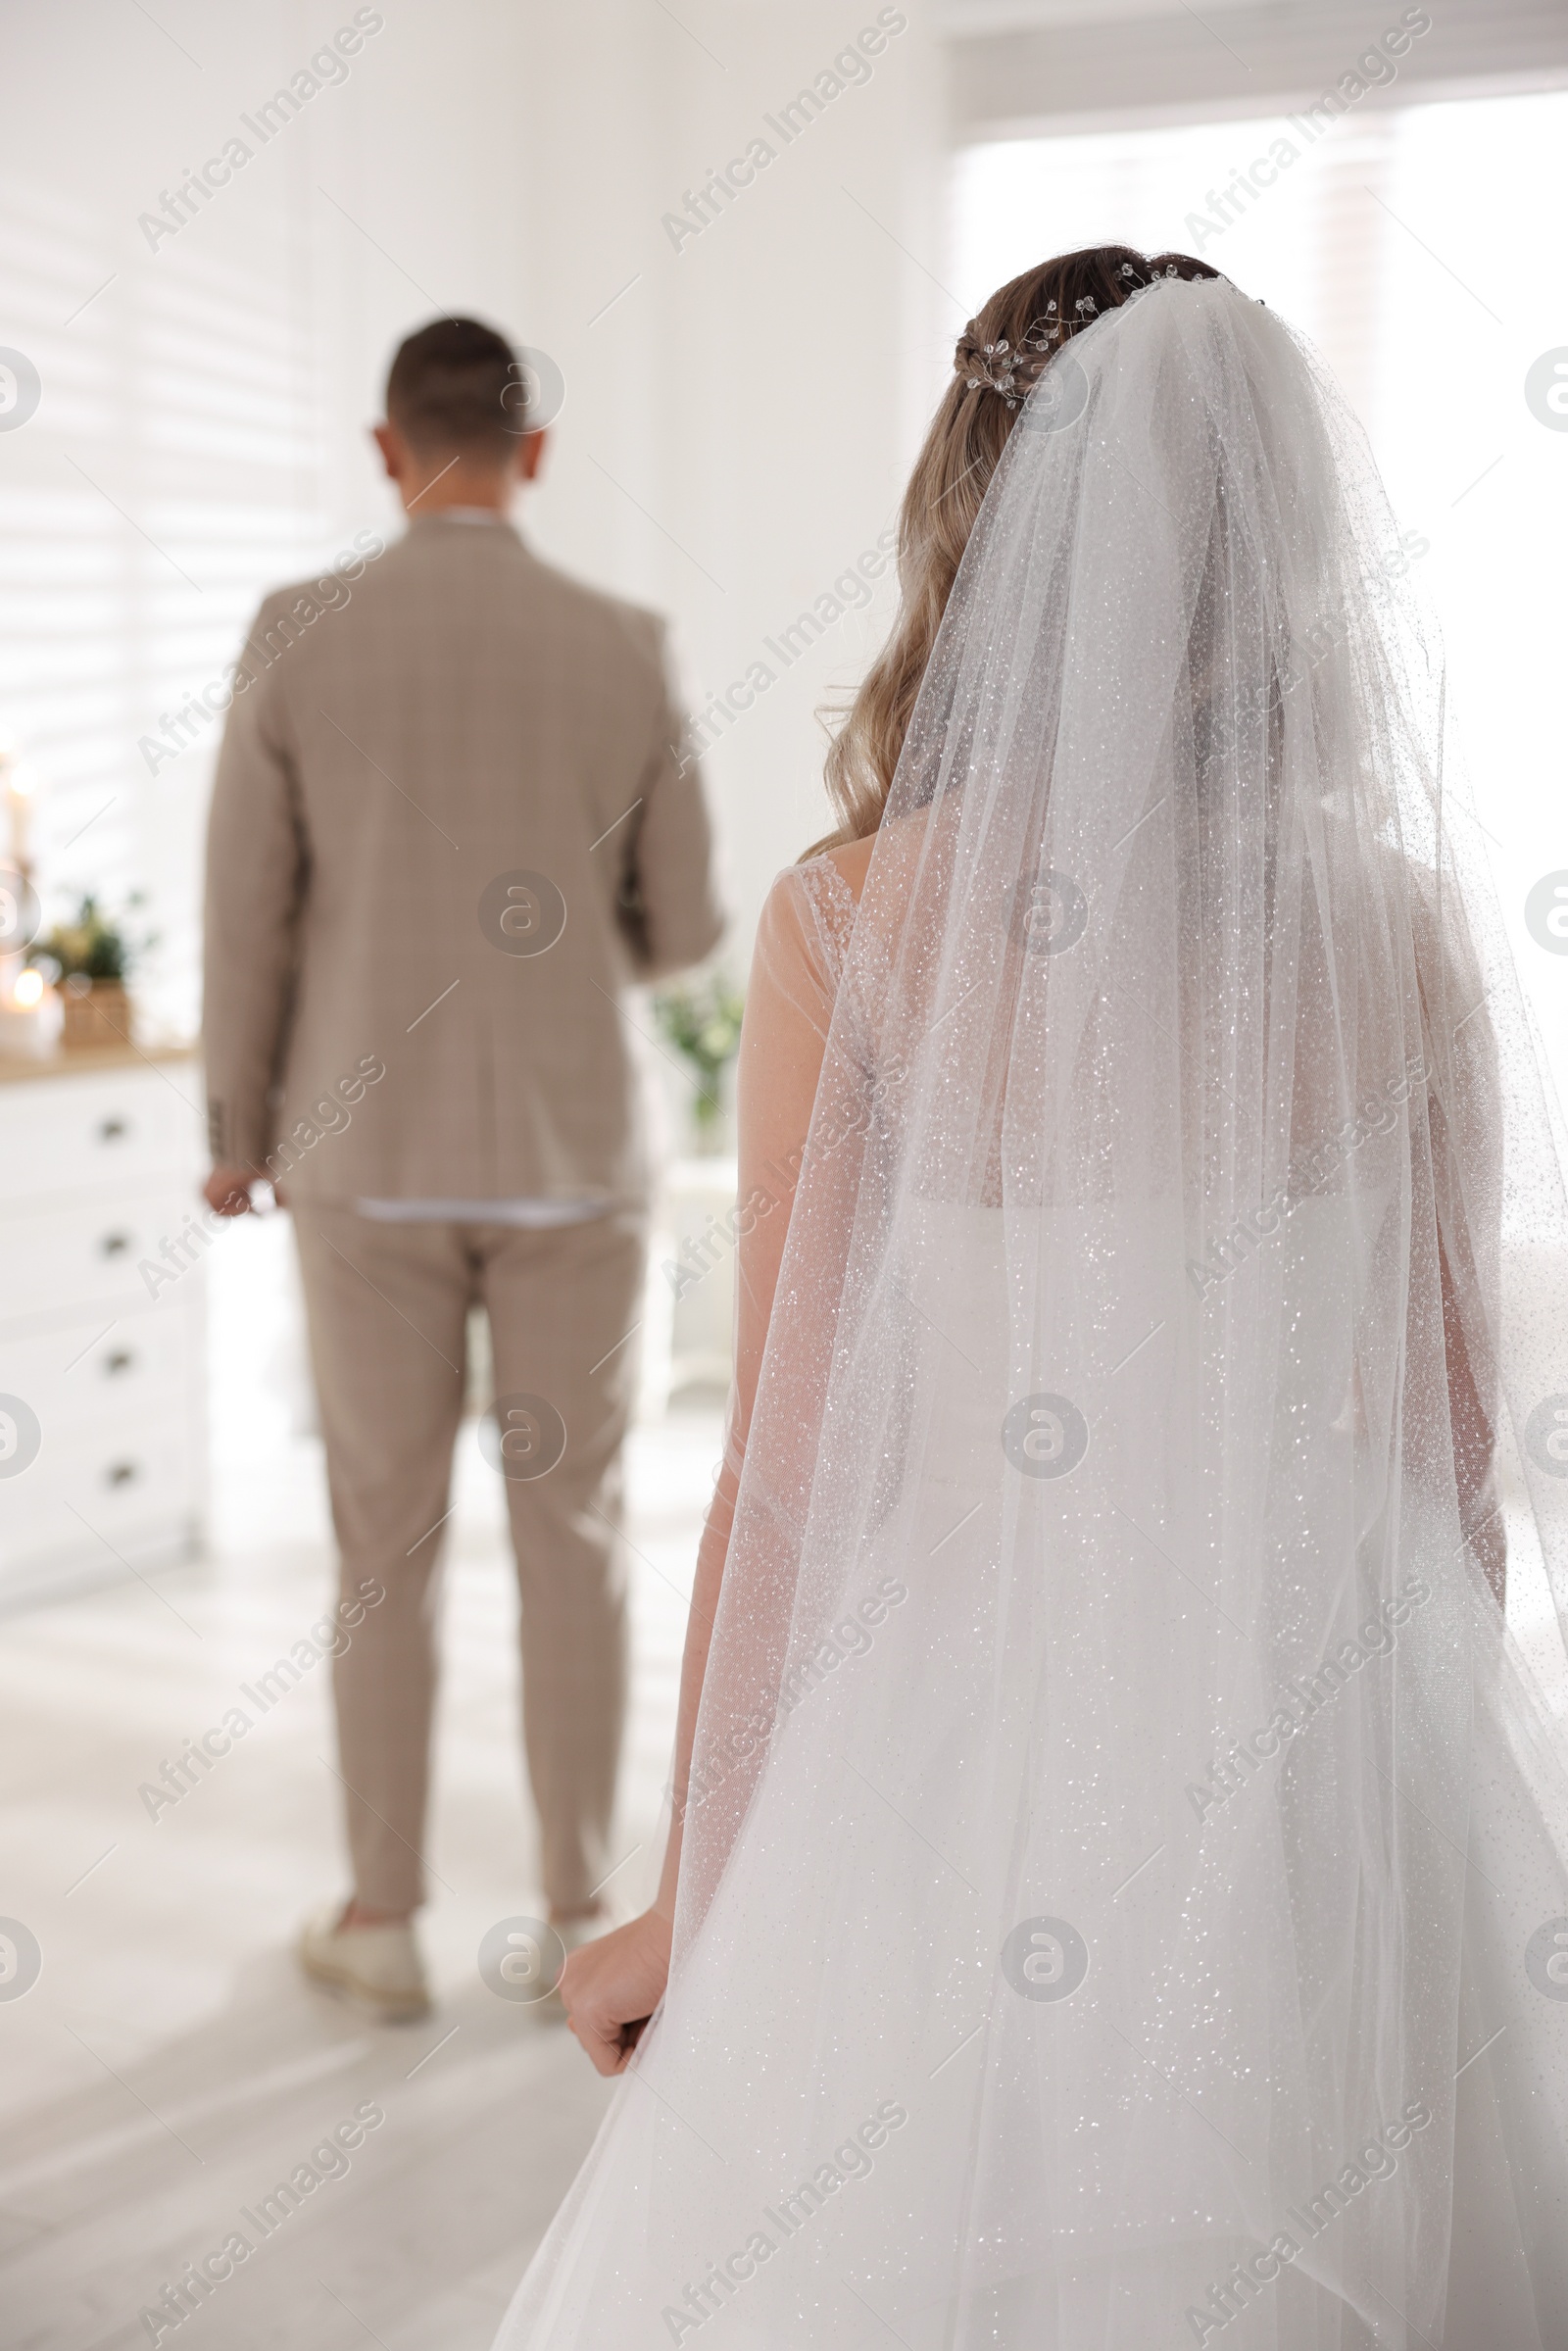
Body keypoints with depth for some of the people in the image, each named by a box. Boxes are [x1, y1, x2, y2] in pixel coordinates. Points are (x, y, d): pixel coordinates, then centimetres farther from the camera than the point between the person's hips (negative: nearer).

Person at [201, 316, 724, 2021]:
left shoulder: (296, 636, -6)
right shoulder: (627, 652, -3)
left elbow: (244, 918, -3)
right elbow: (683, 929, 3)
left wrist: (235, 1135, 11)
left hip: (373, 1154, 0)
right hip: (571, 1155, 1)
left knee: (384, 1539, 10)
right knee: (571, 1535, 10)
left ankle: (382, 1921, 19)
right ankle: (578, 1917, 17)